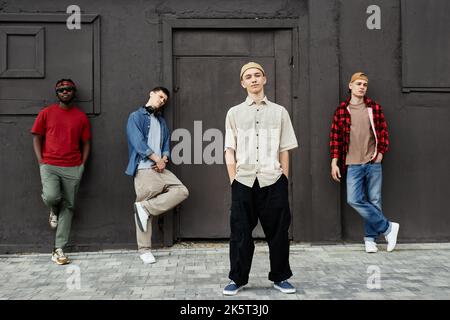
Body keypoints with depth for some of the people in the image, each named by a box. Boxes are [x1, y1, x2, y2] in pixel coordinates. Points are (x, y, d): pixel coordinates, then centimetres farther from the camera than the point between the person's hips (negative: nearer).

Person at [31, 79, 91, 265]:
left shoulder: (81, 116, 9)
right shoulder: (46, 113, 7)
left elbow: (86, 143, 13)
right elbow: (37, 138, 7)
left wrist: (82, 164, 2)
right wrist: (41, 161, -3)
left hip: (73, 169, 2)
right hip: (50, 166, -1)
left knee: (68, 207, 1)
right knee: (51, 197, -25)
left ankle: (59, 249, 9)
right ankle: (54, 211, 15)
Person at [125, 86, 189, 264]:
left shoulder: (161, 121, 22)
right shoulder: (136, 117, 2)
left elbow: (166, 144, 16)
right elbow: (138, 143, -9)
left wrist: (164, 159, -5)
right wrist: (157, 159, -7)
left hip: (160, 168, 6)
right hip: (144, 169, -6)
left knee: (182, 191, -12)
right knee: (144, 210, -6)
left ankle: (145, 208, -12)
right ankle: (144, 249, 4)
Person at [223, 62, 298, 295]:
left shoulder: (279, 112, 9)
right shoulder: (234, 113, 9)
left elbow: (284, 150, 8)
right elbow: (229, 151, 6)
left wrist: (284, 180, 3)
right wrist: (233, 180, -2)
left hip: (273, 180, 0)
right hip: (243, 181, 0)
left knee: (277, 231, 6)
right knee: (240, 232, 4)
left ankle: (280, 278, 21)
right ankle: (237, 279, 18)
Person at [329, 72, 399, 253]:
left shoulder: (375, 108, 7)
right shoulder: (341, 110, 5)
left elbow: (383, 131, 11)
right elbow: (335, 137, 4)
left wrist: (381, 152, 0)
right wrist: (334, 162, 0)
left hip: (373, 163, 1)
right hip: (353, 164, -1)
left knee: (374, 201, 4)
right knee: (354, 200, -12)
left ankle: (370, 238, 16)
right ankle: (387, 227, 2)